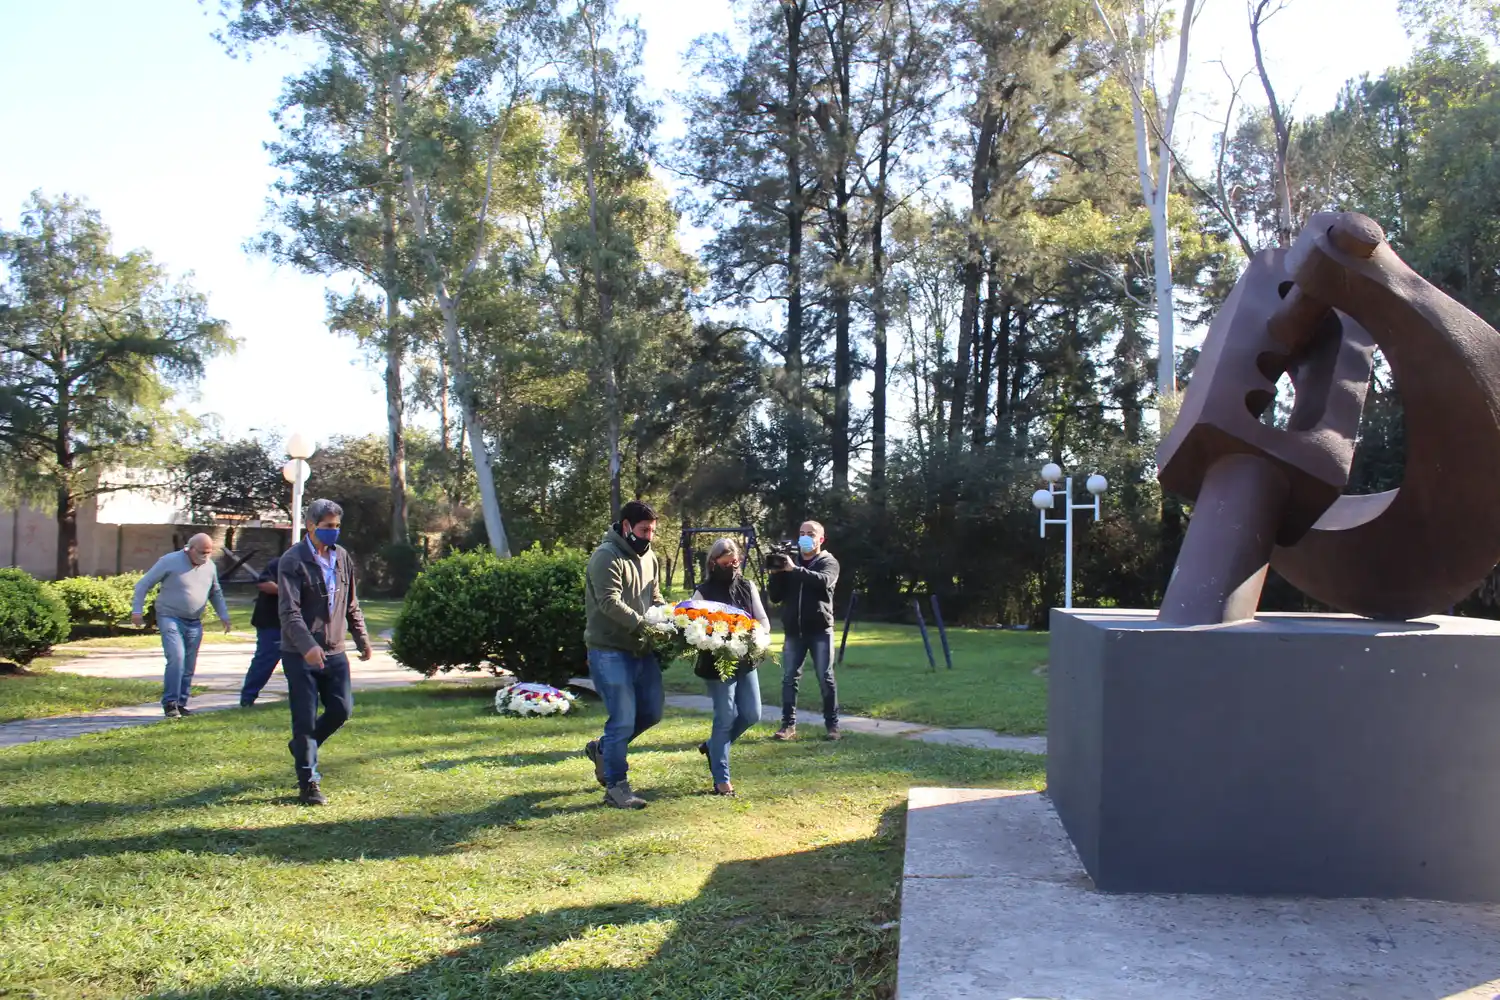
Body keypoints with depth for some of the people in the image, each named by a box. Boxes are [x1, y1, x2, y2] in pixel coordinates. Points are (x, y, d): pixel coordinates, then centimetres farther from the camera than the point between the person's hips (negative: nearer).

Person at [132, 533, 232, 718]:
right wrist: (137, 609, -10)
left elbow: (216, 593, 23)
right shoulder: (170, 561, -8)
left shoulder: (210, 567, 8)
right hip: (170, 619, -6)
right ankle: (170, 703, -13)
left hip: (194, 623, 6)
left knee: (189, 667, 7)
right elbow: (144, 584, -3)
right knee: (176, 658, -20)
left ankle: (181, 704, 16)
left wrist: (223, 615, 15)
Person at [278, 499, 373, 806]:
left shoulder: (342, 557, 9)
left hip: (334, 651, 6)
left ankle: (302, 745, 32)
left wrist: (362, 639, 14)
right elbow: (288, 611, -20)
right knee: (305, 719, -1)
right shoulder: (293, 560, -11)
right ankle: (308, 784, 9)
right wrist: (307, 646, -32)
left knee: (342, 709, 4)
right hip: (300, 654, -6)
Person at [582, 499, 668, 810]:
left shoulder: (649, 557, 13)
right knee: (623, 719, -6)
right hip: (611, 651, -8)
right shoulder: (606, 557, -14)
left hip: (642, 650, 9)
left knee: (652, 711, 14)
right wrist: (645, 625, -28)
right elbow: (610, 603, -23)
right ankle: (616, 788, 8)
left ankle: (603, 748, 35)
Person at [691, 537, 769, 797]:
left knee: (751, 714, 7)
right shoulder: (703, 592, -8)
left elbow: (763, 620, 6)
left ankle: (712, 746, 30)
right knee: (725, 718, -4)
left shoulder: (748, 587, 6)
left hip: (746, 661, 6)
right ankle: (721, 780, 5)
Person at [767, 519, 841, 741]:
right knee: (789, 678, 1)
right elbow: (775, 597, 10)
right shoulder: (789, 562, 14)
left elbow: (823, 581, -21)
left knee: (825, 679, -2)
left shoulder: (829, 562, 3)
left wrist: (795, 569, -27)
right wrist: (776, 574, -7)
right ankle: (788, 725, 6)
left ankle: (832, 725, 6)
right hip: (793, 631, 4)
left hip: (820, 630, -3)